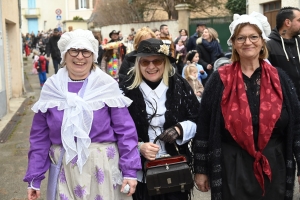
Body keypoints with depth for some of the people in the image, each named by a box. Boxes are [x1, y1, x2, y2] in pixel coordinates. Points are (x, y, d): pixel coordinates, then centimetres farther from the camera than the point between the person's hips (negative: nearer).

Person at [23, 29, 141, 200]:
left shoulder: (107, 85, -7)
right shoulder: (51, 88, 0)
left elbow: (126, 131, -6)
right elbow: (40, 136, 3)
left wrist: (130, 171, -10)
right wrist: (34, 178, 3)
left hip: (103, 166, -1)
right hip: (65, 169, 2)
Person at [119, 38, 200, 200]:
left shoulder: (180, 86, -2)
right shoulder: (127, 89, -4)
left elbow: (197, 121, 5)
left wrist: (180, 129, -15)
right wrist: (139, 147, -18)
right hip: (142, 170, -1)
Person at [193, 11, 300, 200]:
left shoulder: (279, 79, 2)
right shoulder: (220, 79, -4)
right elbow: (205, 126, -2)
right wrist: (201, 169, -2)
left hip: (273, 167, 2)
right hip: (232, 169, -2)